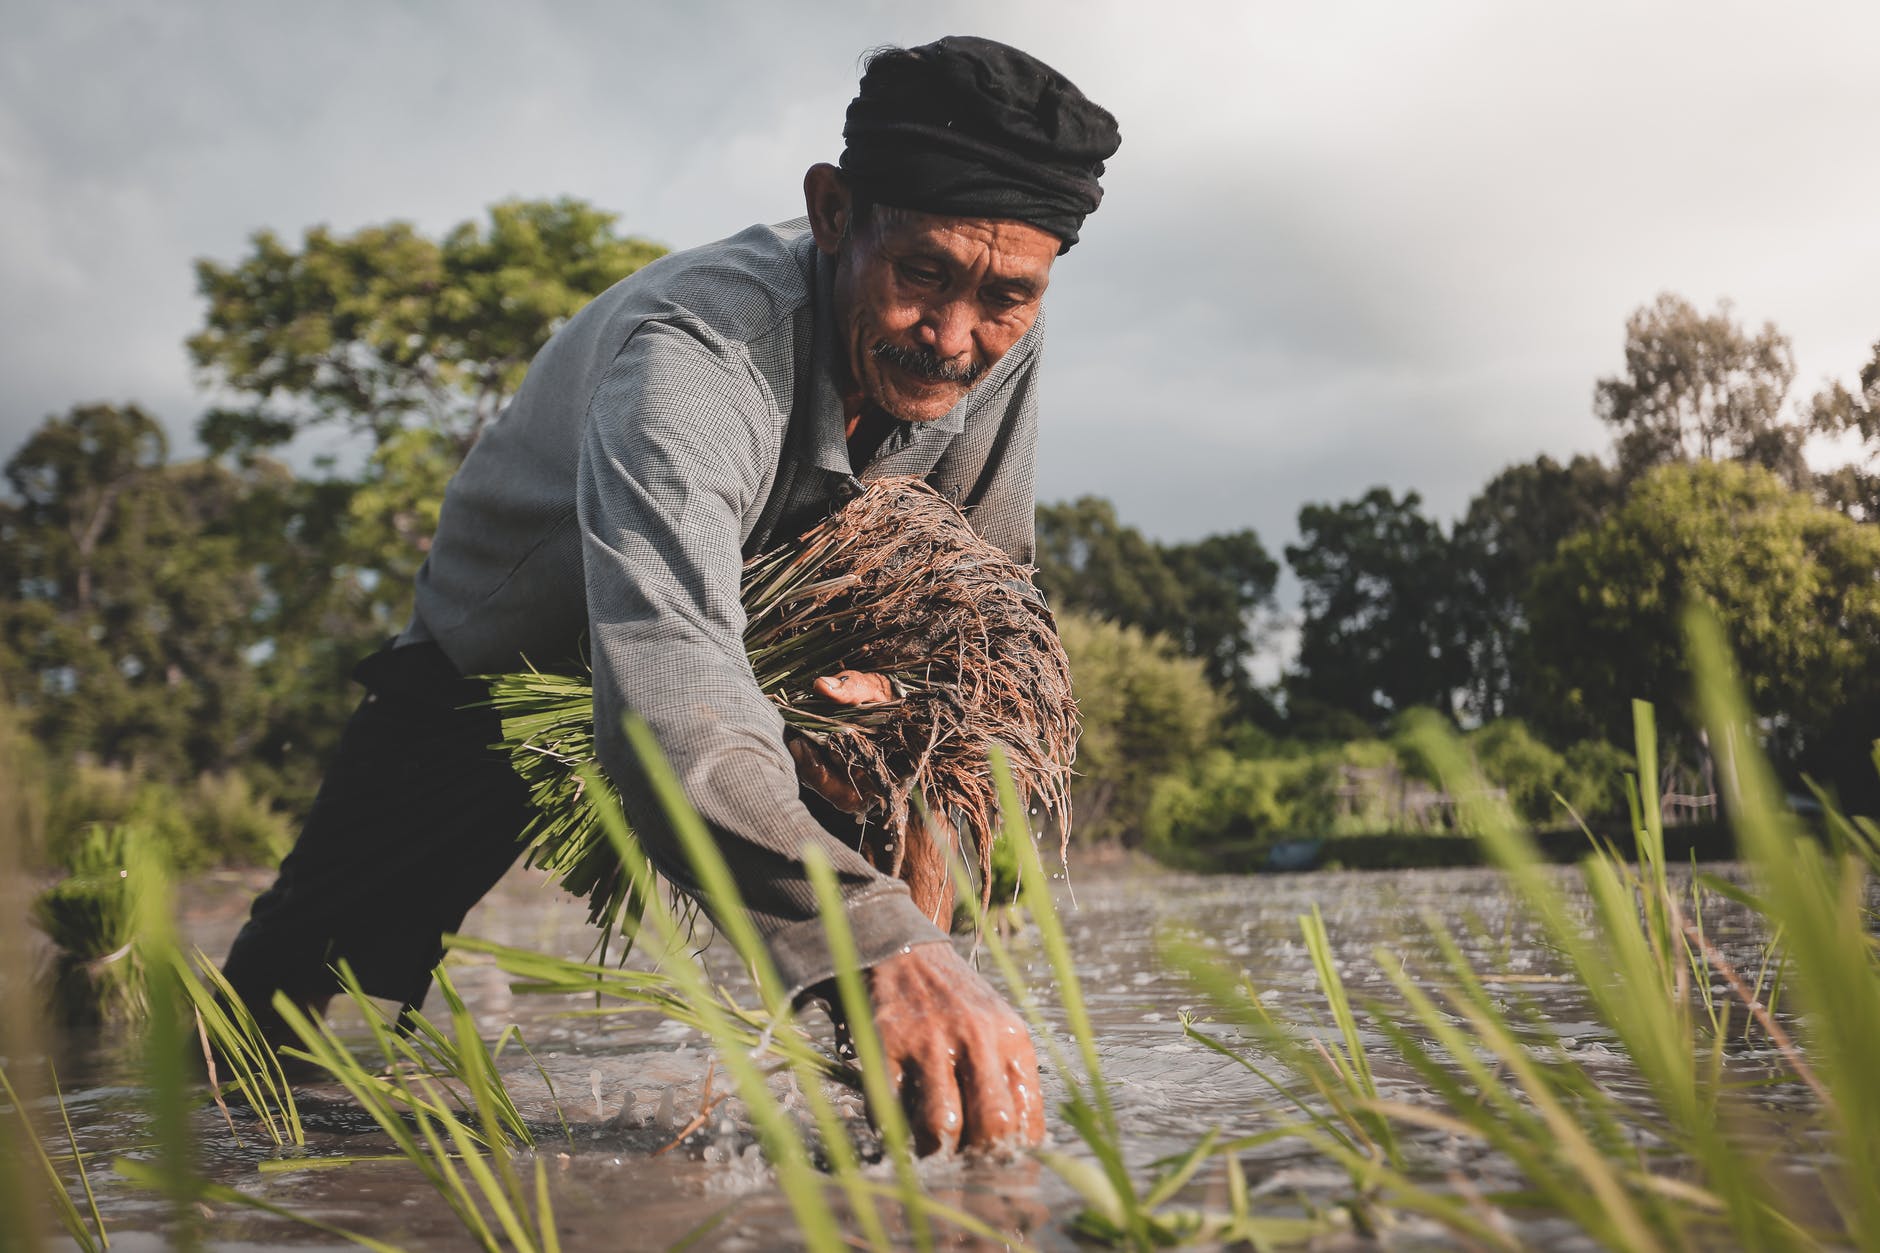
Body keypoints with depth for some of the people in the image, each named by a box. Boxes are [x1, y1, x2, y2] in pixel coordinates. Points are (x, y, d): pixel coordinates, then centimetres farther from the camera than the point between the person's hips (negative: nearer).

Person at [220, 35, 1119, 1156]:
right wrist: (882, 943, -73)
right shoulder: (696, 350, -43)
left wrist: (911, 695, -30)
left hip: (763, 645, 4)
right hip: (495, 674, -4)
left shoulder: (998, 346, -22)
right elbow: (668, 699, -58)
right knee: (271, 1030, 1)